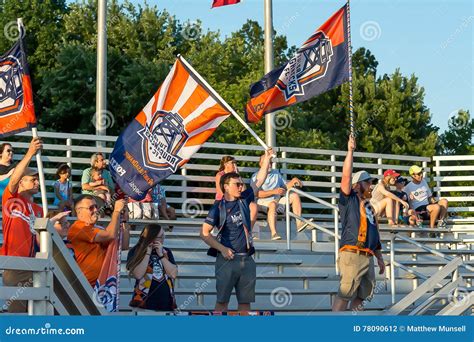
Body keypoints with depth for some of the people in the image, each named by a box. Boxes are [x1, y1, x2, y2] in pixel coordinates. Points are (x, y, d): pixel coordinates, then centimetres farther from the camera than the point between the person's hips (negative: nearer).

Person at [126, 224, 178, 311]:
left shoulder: (167, 252, 12)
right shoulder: (135, 251, 1)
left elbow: (173, 274, 0)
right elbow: (138, 275, -13)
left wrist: (161, 255, -5)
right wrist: (148, 252, -9)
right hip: (144, 302, -3)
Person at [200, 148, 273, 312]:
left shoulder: (244, 200, 11)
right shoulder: (218, 207, -3)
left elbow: (259, 180, 13)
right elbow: (204, 233, -5)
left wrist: (267, 159, 4)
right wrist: (222, 249, -14)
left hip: (246, 259, 5)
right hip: (227, 259, -5)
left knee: (245, 301, 6)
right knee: (222, 300, -4)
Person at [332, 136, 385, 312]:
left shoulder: (369, 207, 23)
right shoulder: (349, 200, 2)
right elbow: (346, 176, -12)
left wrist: (380, 258, 25)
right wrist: (350, 151, -15)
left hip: (368, 257, 8)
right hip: (352, 255, -8)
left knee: (361, 295, 10)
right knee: (344, 294, -14)